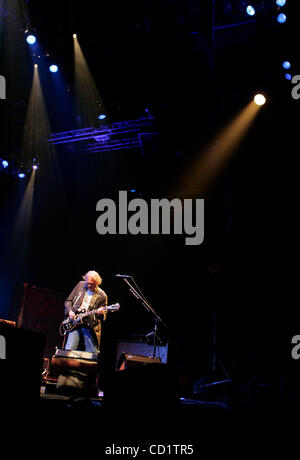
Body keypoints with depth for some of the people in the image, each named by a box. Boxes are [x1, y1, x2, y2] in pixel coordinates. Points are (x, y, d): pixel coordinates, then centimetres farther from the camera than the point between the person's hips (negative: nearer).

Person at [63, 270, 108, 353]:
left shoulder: (102, 296, -1)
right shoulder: (80, 285, 8)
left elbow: (103, 317, 7)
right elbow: (68, 301, 16)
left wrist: (101, 314, -17)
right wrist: (70, 311, -3)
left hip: (90, 326, -2)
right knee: (69, 350, -10)